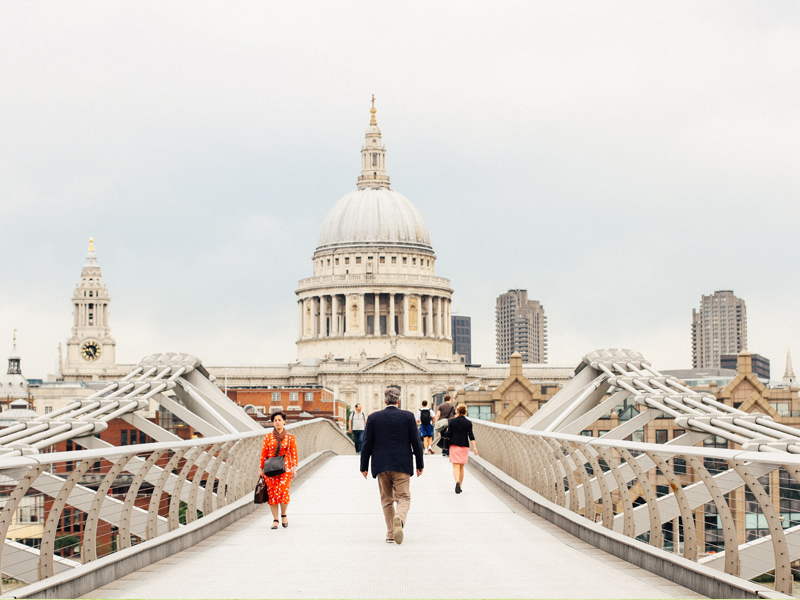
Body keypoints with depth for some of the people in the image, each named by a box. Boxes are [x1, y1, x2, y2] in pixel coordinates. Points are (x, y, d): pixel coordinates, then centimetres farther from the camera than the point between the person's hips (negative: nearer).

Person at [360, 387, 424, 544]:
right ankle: (399, 520, -29)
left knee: (386, 500, 13)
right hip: (402, 466, -1)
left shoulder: (374, 417, 1)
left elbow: (367, 443, 2)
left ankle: (391, 534, 10)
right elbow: (416, 442, -1)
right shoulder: (408, 416, -2)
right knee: (404, 498, 2)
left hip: (381, 466, 1)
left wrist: (364, 467, 9)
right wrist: (420, 464, 8)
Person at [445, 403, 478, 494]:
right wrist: (474, 447, -4)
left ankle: (457, 482, -31)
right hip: (464, 446, 2)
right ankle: (460, 486, 18)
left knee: (456, 466, -6)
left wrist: (448, 427, 15)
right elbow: (471, 436, -4)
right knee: (461, 467, 14)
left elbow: (449, 434, -4)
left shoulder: (452, 421, -4)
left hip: (454, 446, -2)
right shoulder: (468, 423, -1)